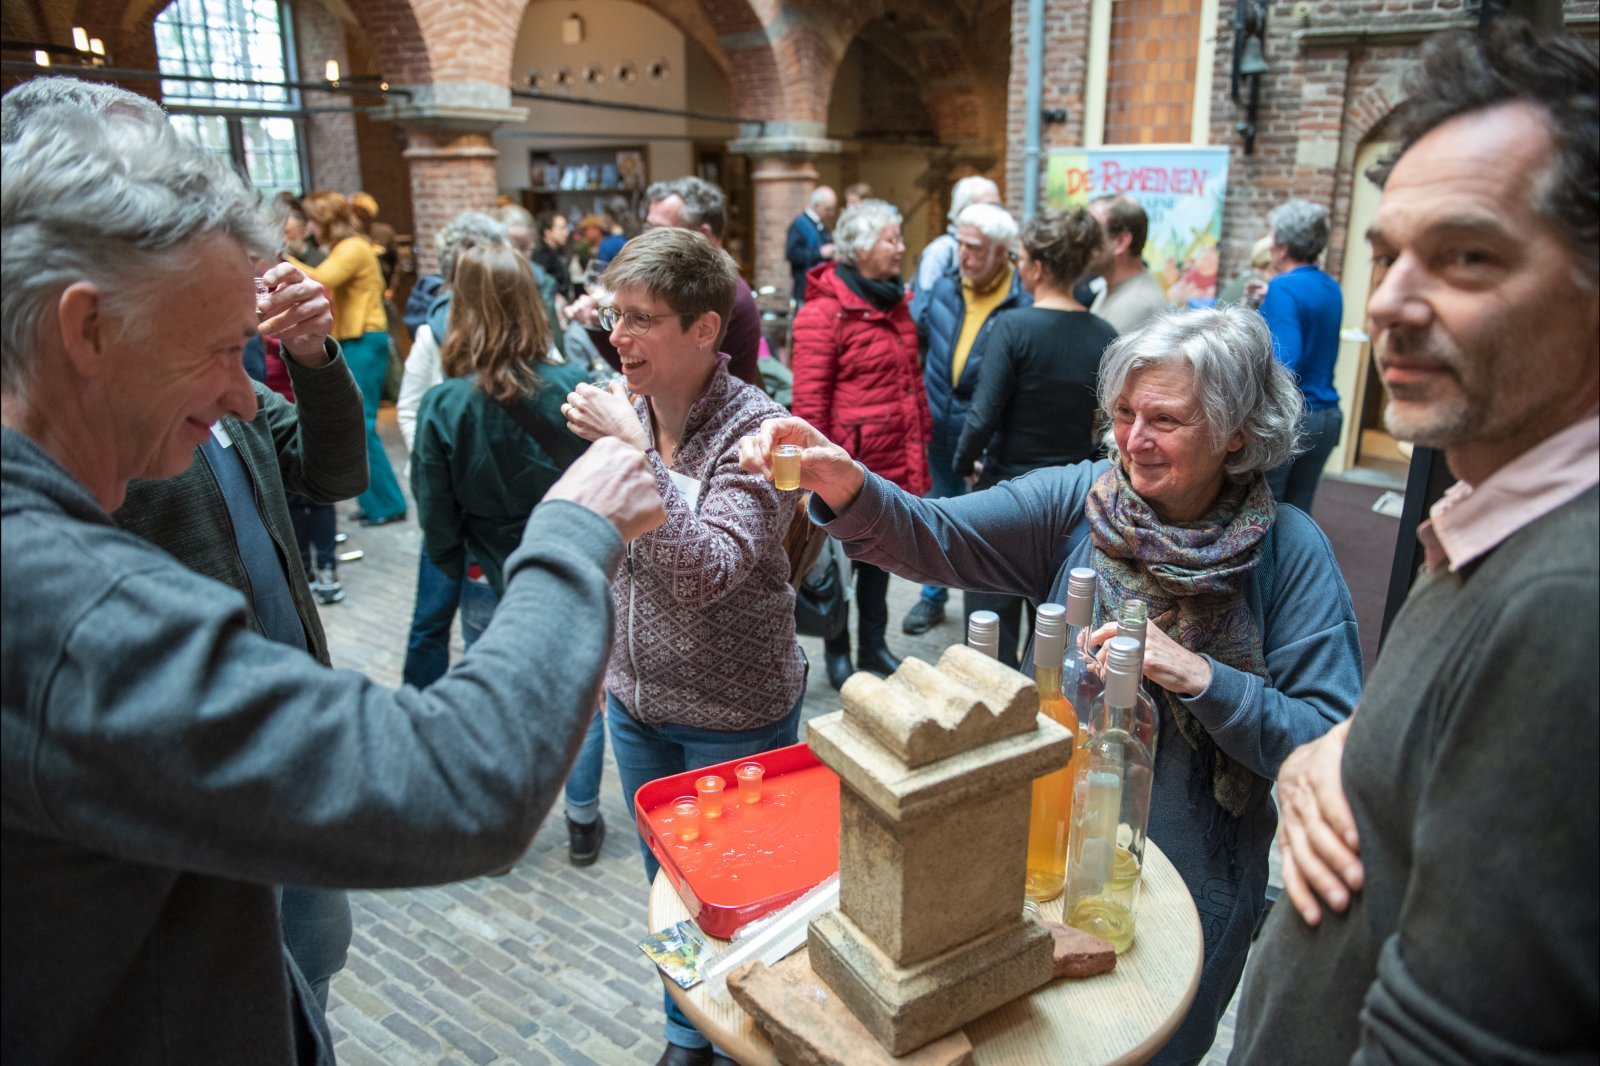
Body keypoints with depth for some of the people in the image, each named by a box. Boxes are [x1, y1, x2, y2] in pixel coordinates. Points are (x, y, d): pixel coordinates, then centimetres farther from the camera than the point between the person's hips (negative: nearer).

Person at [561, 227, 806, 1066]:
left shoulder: (754, 428, -21)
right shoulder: (622, 412, -3)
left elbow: (708, 571, -32)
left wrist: (637, 455, -36)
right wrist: (602, 662, 14)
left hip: (733, 718, -6)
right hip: (637, 704, 6)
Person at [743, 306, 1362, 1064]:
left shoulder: (1291, 554, -16)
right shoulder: (1079, 502, -11)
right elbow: (937, 538, -24)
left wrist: (1198, 676, -30)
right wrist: (845, 488, -42)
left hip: (1189, 882, -2)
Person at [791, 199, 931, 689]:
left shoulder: (895, 302, 11)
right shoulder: (825, 310, -14)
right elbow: (809, 399, -16)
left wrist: (920, 440, 14)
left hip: (894, 460, 7)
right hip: (849, 463, -7)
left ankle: (873, 643, 35)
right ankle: (837, 653, 26)